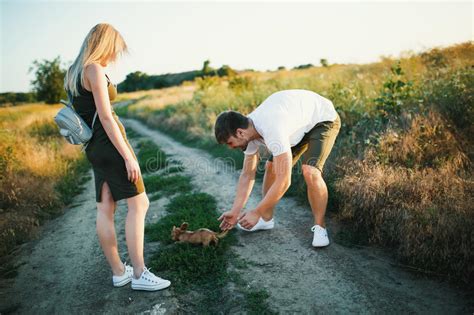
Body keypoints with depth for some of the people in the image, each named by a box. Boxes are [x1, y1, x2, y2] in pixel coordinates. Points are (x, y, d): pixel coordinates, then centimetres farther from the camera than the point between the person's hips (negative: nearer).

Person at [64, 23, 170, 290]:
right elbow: (105, 117, -18)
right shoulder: (95, 70, -12)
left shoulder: (72, 73, 16)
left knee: (106, 209, 9)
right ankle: (139, 274, 0)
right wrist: (128, 157, -19)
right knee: (139, 204, -4)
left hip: (94, 148, 9)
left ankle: (118, 272, 19)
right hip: (110, 144, -9)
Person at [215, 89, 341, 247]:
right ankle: (266, 219, 19)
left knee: (310, 172, -27)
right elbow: (247, 174, -4)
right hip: (301, 122, 8)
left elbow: (284, 180, -37)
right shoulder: (248, 130, -13)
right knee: (271, 167, 4)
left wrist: (256, 212, -28)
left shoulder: (272, 130, -40)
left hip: (324, 119, -8)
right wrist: (235, 211, -5)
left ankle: (320, 227, -6)